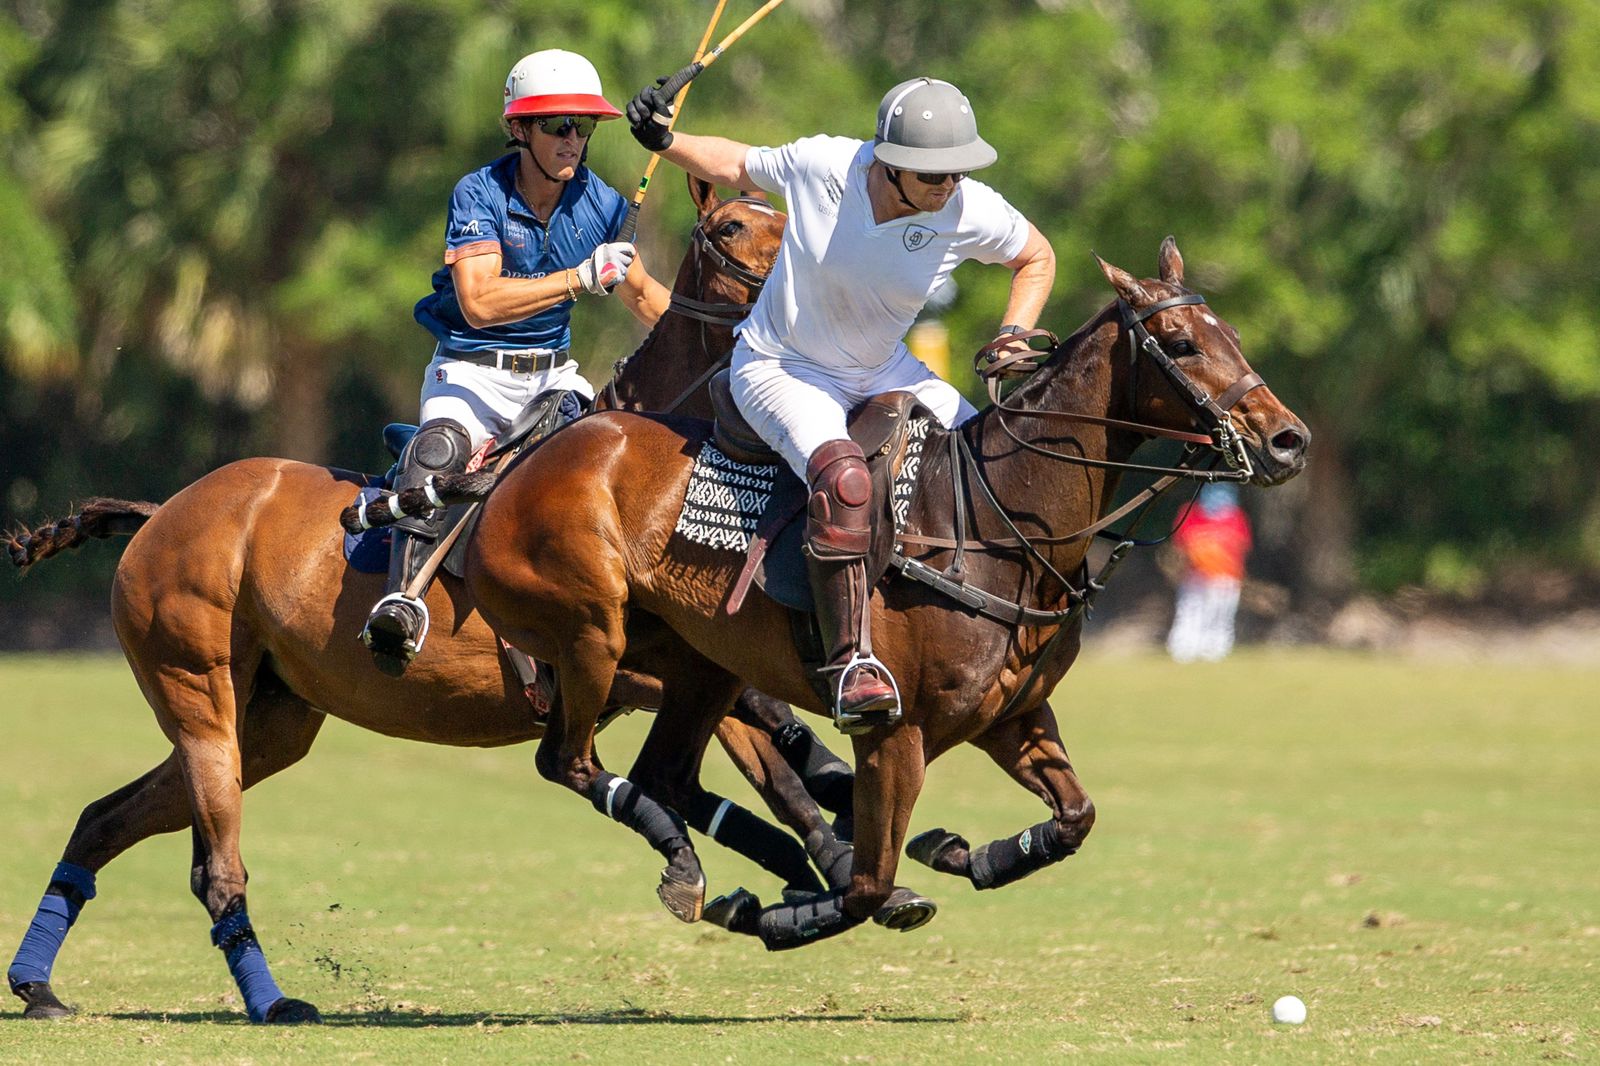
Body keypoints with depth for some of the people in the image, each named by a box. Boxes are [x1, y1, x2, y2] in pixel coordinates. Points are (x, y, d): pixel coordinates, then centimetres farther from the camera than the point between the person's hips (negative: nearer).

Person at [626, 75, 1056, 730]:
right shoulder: (820, 165, -22)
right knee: (843, 478, -34)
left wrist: (1014, 334, -11)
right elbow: (738, 165, 0)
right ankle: (851, 660, -36)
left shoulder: (972, 214, -18)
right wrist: (664, 141, -14)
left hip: (883, 372, 5)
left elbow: (1036, 257, 3)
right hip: (781, 370, -5)